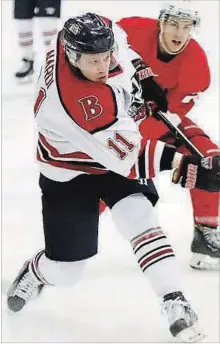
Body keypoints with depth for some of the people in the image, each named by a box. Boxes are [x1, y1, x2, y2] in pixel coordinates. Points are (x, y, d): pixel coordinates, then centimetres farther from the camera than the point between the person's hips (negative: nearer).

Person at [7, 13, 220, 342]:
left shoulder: (98, 35, -22)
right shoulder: (75, 101, -41)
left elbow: (116, 37, 7)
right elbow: (127, 156, -37)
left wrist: (140, 74, -2)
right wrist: (190, 170, -40)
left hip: (116, 147, 5)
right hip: (69, 171, -5)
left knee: (138, 217, -19)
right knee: (66, 269, 3)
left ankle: (175, 303, -19)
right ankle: (34, 274, 38)